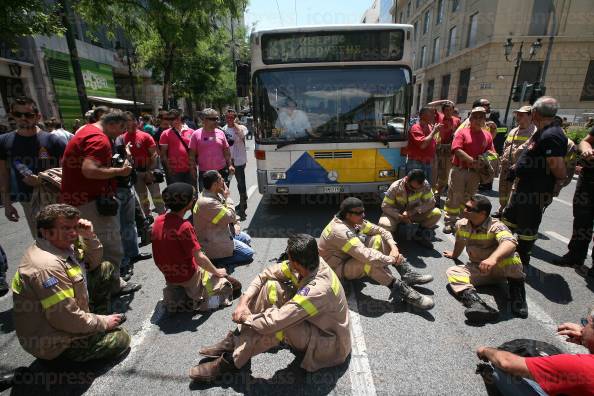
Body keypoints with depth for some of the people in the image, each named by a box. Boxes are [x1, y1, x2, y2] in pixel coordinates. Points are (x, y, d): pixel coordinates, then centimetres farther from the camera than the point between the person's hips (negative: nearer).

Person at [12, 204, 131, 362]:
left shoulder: (60, 247, -3)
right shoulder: (47, 267, -32)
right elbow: (68, 319, -29)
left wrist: (89, 236, -8)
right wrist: (104, 322, -14)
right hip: (52, 343, -9)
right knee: (121, 339, -7)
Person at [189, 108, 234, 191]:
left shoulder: (220, 133, 5)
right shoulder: (196, 134, -3)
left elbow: (226, 151, 10)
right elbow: (192, 154, -1)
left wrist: (230, 165, 3)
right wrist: (193, 169, -5)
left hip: (222, 171, 2)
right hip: (204, 173, -2)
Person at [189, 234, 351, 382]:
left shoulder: (317, 290, -39)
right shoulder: (310, 262, -17)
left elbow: (272, 323, -38)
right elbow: (266, 275, -8)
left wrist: (246, 317, -19)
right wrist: (243, 302, -18)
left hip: (330, 343, -7)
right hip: (311, 319, 7)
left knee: (276, 322, -33)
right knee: (272, 286, -10)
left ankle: (232, 361, -8)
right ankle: (235, 340, 0)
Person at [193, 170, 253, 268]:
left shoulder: (214, 194, -1)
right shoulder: (208, 203, -32)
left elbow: (228, 214, 11)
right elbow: (231, 216, -26)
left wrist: (235, 224, -4)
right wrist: (227, 197, -17)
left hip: (220, 232, 10)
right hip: (212, 242, -10)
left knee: (247, 239, 16)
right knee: (248, 253, -8)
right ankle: (216, 260, -3)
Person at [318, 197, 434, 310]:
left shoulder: (355, 221, -6)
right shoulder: (340, 231, -33)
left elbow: (380, 230, -1)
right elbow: (365, 255, -40)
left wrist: (394, 247, -17)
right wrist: (392, 259, -29)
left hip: (352, 256, 9)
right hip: (339, 267, -9)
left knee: (379, 238, -6)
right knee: (370, 261, -36)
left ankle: (408, 274, -10)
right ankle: (403, 291, -25)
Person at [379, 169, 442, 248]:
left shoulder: (425, 185, -19)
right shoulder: (395, 187, -24)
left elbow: (430, 202, -16)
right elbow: (385, 206, -19)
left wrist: (412, 212, -29)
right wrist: (400, 216, -33)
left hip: (415, 214, 2)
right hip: (396, 214, -2)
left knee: (436, 213, -23)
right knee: (384, 225, -33)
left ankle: (420, 234, 1)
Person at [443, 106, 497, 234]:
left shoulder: (487, 135, 11)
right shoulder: (462, 132, -3)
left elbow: (491, 153, 14)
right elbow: (457, 150, -15)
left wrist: (490, 154, -10)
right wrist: (472, 160, -21)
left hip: (475, 172, 5)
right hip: (459, 170, -4)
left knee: (469, 198, 13)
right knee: (454, 197, -1)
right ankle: (450, 221, 7)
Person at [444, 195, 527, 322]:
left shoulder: (496, 227, -22)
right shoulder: (461, 225, -5)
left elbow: (510, 242, -45)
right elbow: (460, 243, 18)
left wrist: (493, 259, -63)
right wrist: (454, 255, 36)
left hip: (500, 268, -5)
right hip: (477, 269, 5)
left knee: (509, 256, -38)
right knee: (452, 272, -22)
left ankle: (517, 294, -16)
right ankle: (475, 302, -47)